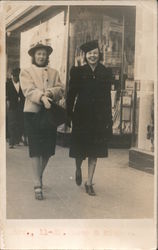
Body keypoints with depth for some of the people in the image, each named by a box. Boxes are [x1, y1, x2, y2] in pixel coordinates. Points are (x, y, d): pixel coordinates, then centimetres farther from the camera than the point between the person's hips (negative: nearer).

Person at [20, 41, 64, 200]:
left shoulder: (54, 73, 18)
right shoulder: (26, 72, 7)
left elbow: (61, 89, 4)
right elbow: (29, 90, -9)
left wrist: (51, 92, -17)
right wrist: (42, 97, -28)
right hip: (33, 113, -3)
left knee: (48, 149, 7)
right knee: (36, 149, -7)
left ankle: (39, 177, 29)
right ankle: (37, 185, -5)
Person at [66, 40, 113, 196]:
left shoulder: (106, 73, 6)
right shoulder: (77, 71, 2)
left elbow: (108, 97, 6)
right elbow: (71, 94, 1)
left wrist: (109, 120, 2)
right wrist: (69, 116, -5)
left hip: (99, 117, 1)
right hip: (82, 116, -1)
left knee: (95, 151, 4)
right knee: (79, 149, 7)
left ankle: (89, 183, 15)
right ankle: (78, 170, 38)